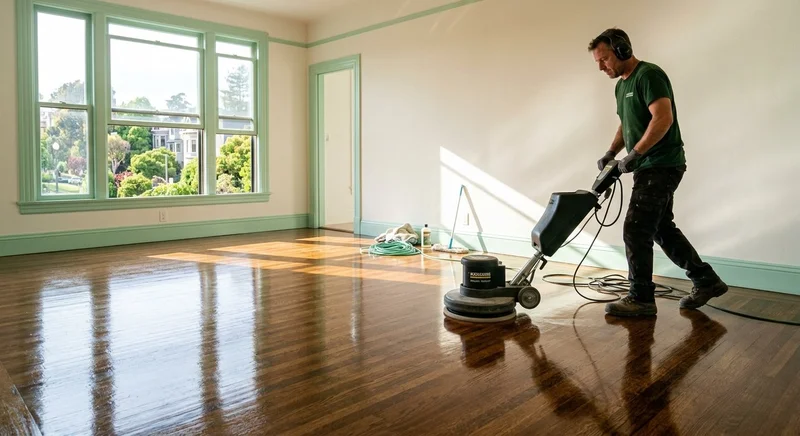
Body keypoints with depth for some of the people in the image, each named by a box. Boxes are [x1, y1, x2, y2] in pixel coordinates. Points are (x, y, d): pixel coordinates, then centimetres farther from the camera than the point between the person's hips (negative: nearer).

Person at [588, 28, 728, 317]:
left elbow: (663, 118, -25)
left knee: (636, 231, -7)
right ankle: (706, 281, 26)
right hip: (650, 167, 10)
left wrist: (634, 154, -22)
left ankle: (641, 299, 4)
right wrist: (611, 153, 12)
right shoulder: (621, 85, 16)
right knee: (662, 229, 15)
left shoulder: (648, 75, -14)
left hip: (661, 166, -10)